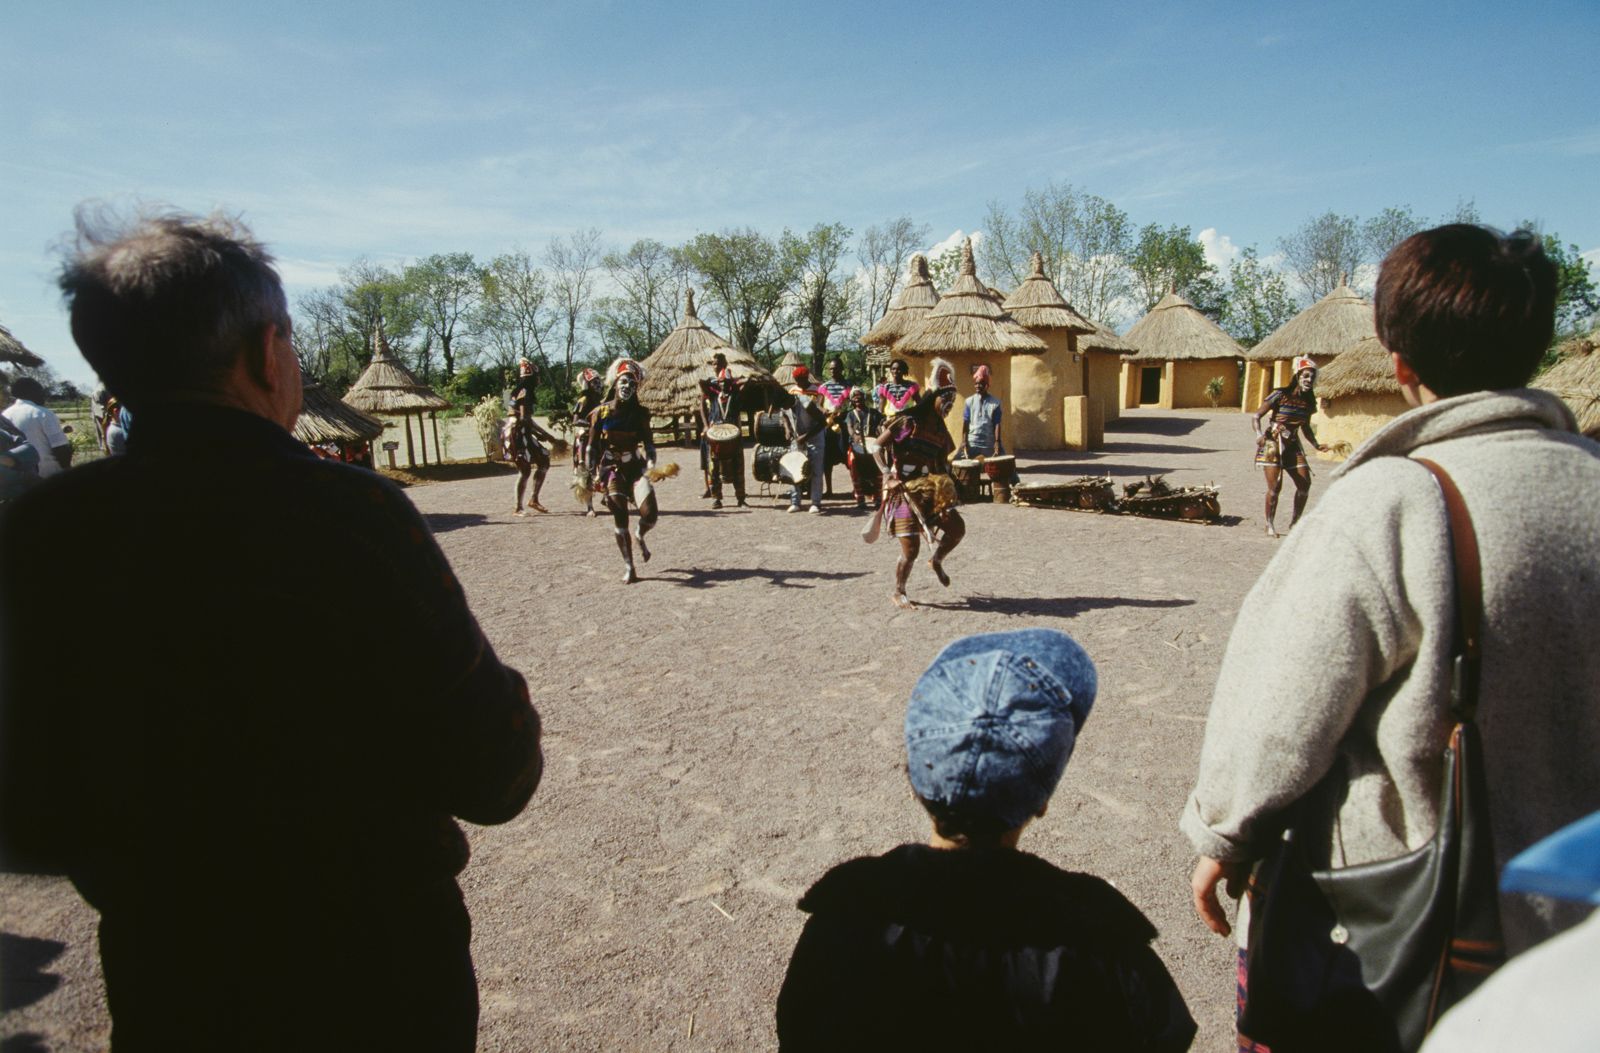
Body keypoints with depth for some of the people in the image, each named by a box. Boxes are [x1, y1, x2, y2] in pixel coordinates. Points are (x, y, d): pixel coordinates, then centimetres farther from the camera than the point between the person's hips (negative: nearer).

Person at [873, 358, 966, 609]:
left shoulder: (941, 430, 12)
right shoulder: (908, 421, -9)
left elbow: (943, 462, 20)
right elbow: (877, 448, -9)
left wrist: (945, 483, 1)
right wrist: (888, 476, -21)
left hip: (929, 490, 7)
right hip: (904, 491, -6)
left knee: (958, 527, -7)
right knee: (911, 550, -6)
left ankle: (936, 561, 22)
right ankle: (898, 592, 17)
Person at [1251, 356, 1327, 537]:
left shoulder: (1309, 401, 5)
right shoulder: (1280, 395, -11)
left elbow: (1306, 427, 19)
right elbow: (1256, 416, -11)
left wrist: (1316, 445, 6)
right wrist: (1259, 434, -28)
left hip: (1293, 445, 6)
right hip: (1273, 443, -6)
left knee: (1305, 484, -1)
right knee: (1275, 486, -11)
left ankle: (1294, 522, 17)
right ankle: (1269, 525, 6)